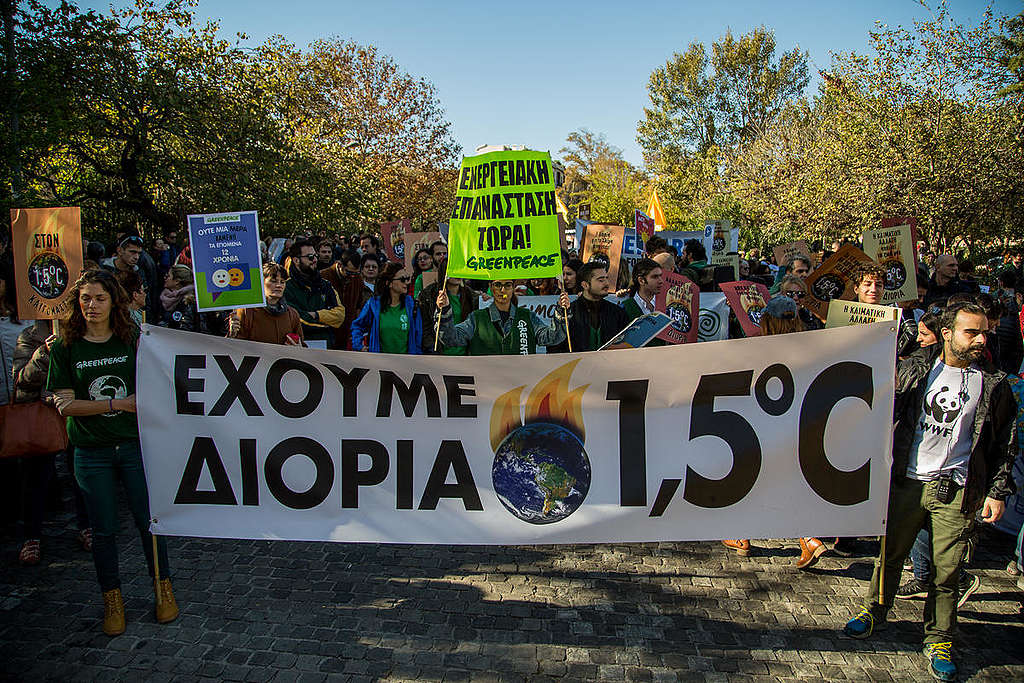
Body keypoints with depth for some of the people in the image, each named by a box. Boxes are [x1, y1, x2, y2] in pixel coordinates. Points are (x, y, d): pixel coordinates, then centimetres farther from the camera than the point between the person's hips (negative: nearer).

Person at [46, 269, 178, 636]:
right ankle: (112, 599, 24)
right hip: (91, 452, 0)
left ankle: (164, 588, 21)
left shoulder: (133, 341, 2)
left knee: (148, 520, 4)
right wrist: (118, 403, -13)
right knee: (104, 529, 8)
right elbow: (65, 404, -6)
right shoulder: (65, 348, 0)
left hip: (134, 445, 0)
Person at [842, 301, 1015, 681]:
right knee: (890, 554, 12)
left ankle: (939, 640, 24)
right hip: (907, 480, 1)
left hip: (957, 489, 0)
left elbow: (1005, 443, 6)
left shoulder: (993, 383, 2)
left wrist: (998, 491, 2)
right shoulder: (915, 368, 1)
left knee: (947, 571, 5)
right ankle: (874, 614, 32)